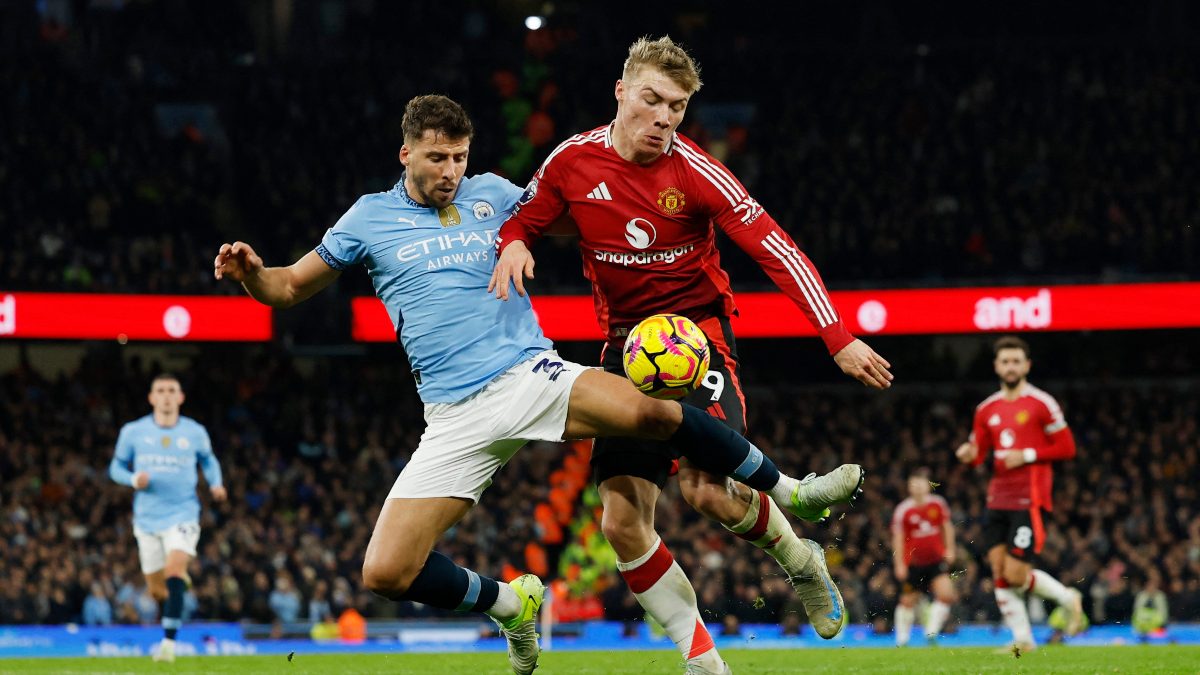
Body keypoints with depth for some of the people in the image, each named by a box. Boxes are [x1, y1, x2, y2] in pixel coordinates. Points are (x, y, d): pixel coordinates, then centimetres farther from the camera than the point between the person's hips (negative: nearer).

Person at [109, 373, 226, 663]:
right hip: (147, 517, 2)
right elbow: (116, 466, 10)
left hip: (183, 513, -2)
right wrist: (133, 479, -12)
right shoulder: (133, 432, 2)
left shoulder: (195, 432, 3)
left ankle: (169, 641, -25)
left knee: (174, 570, -25)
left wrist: (215, 484, 1)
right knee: (157, 590, 6)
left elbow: (208, 460, 20)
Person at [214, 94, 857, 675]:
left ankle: (791, 494, -13)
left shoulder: (491, 193, 10)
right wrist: (249, 272, -8)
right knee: (385, 573, -13)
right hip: (456, 417, 1)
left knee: (649, 411, -31)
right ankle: (511, 603, 16)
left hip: (532, 375, -1)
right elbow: (288, 288, 14)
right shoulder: (370, 217, 8)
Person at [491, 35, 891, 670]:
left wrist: (838, 336, -26)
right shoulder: (573, 160, -6)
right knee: (623, 522, -7)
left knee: (709, 491, -24)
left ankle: (803, 566, 8)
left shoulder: (693, 170, -16)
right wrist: (512, 245, -16)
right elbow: (520, 221, 9)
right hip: (626, 344, 4)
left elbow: (774, 248, -18)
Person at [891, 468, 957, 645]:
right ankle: (901, 638, 22)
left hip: (936, 559, 1)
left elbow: (947, 526, 13)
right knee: (908, 601, 5)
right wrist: (899, 564, -9)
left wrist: (949, 549, 7)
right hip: (913, 562, -1)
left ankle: (931, 631, -2)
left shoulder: (938, 504, 0)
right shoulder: (903, 510, -8)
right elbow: (898, 538, -5)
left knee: (946, 595, -16)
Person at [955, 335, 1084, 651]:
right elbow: (978, 452, 16)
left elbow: (1066, 447, -5)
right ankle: (1022, 640, 8)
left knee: (1015, 575, -13)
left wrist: (1027, 455, -15)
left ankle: (1067, 598, 12)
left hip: (1029, 500, -6)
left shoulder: (1041, 404, -4)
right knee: (999, 572, -1)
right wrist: (969, 454, -8)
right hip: (998, 500, 6)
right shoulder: (987, 409, 12)